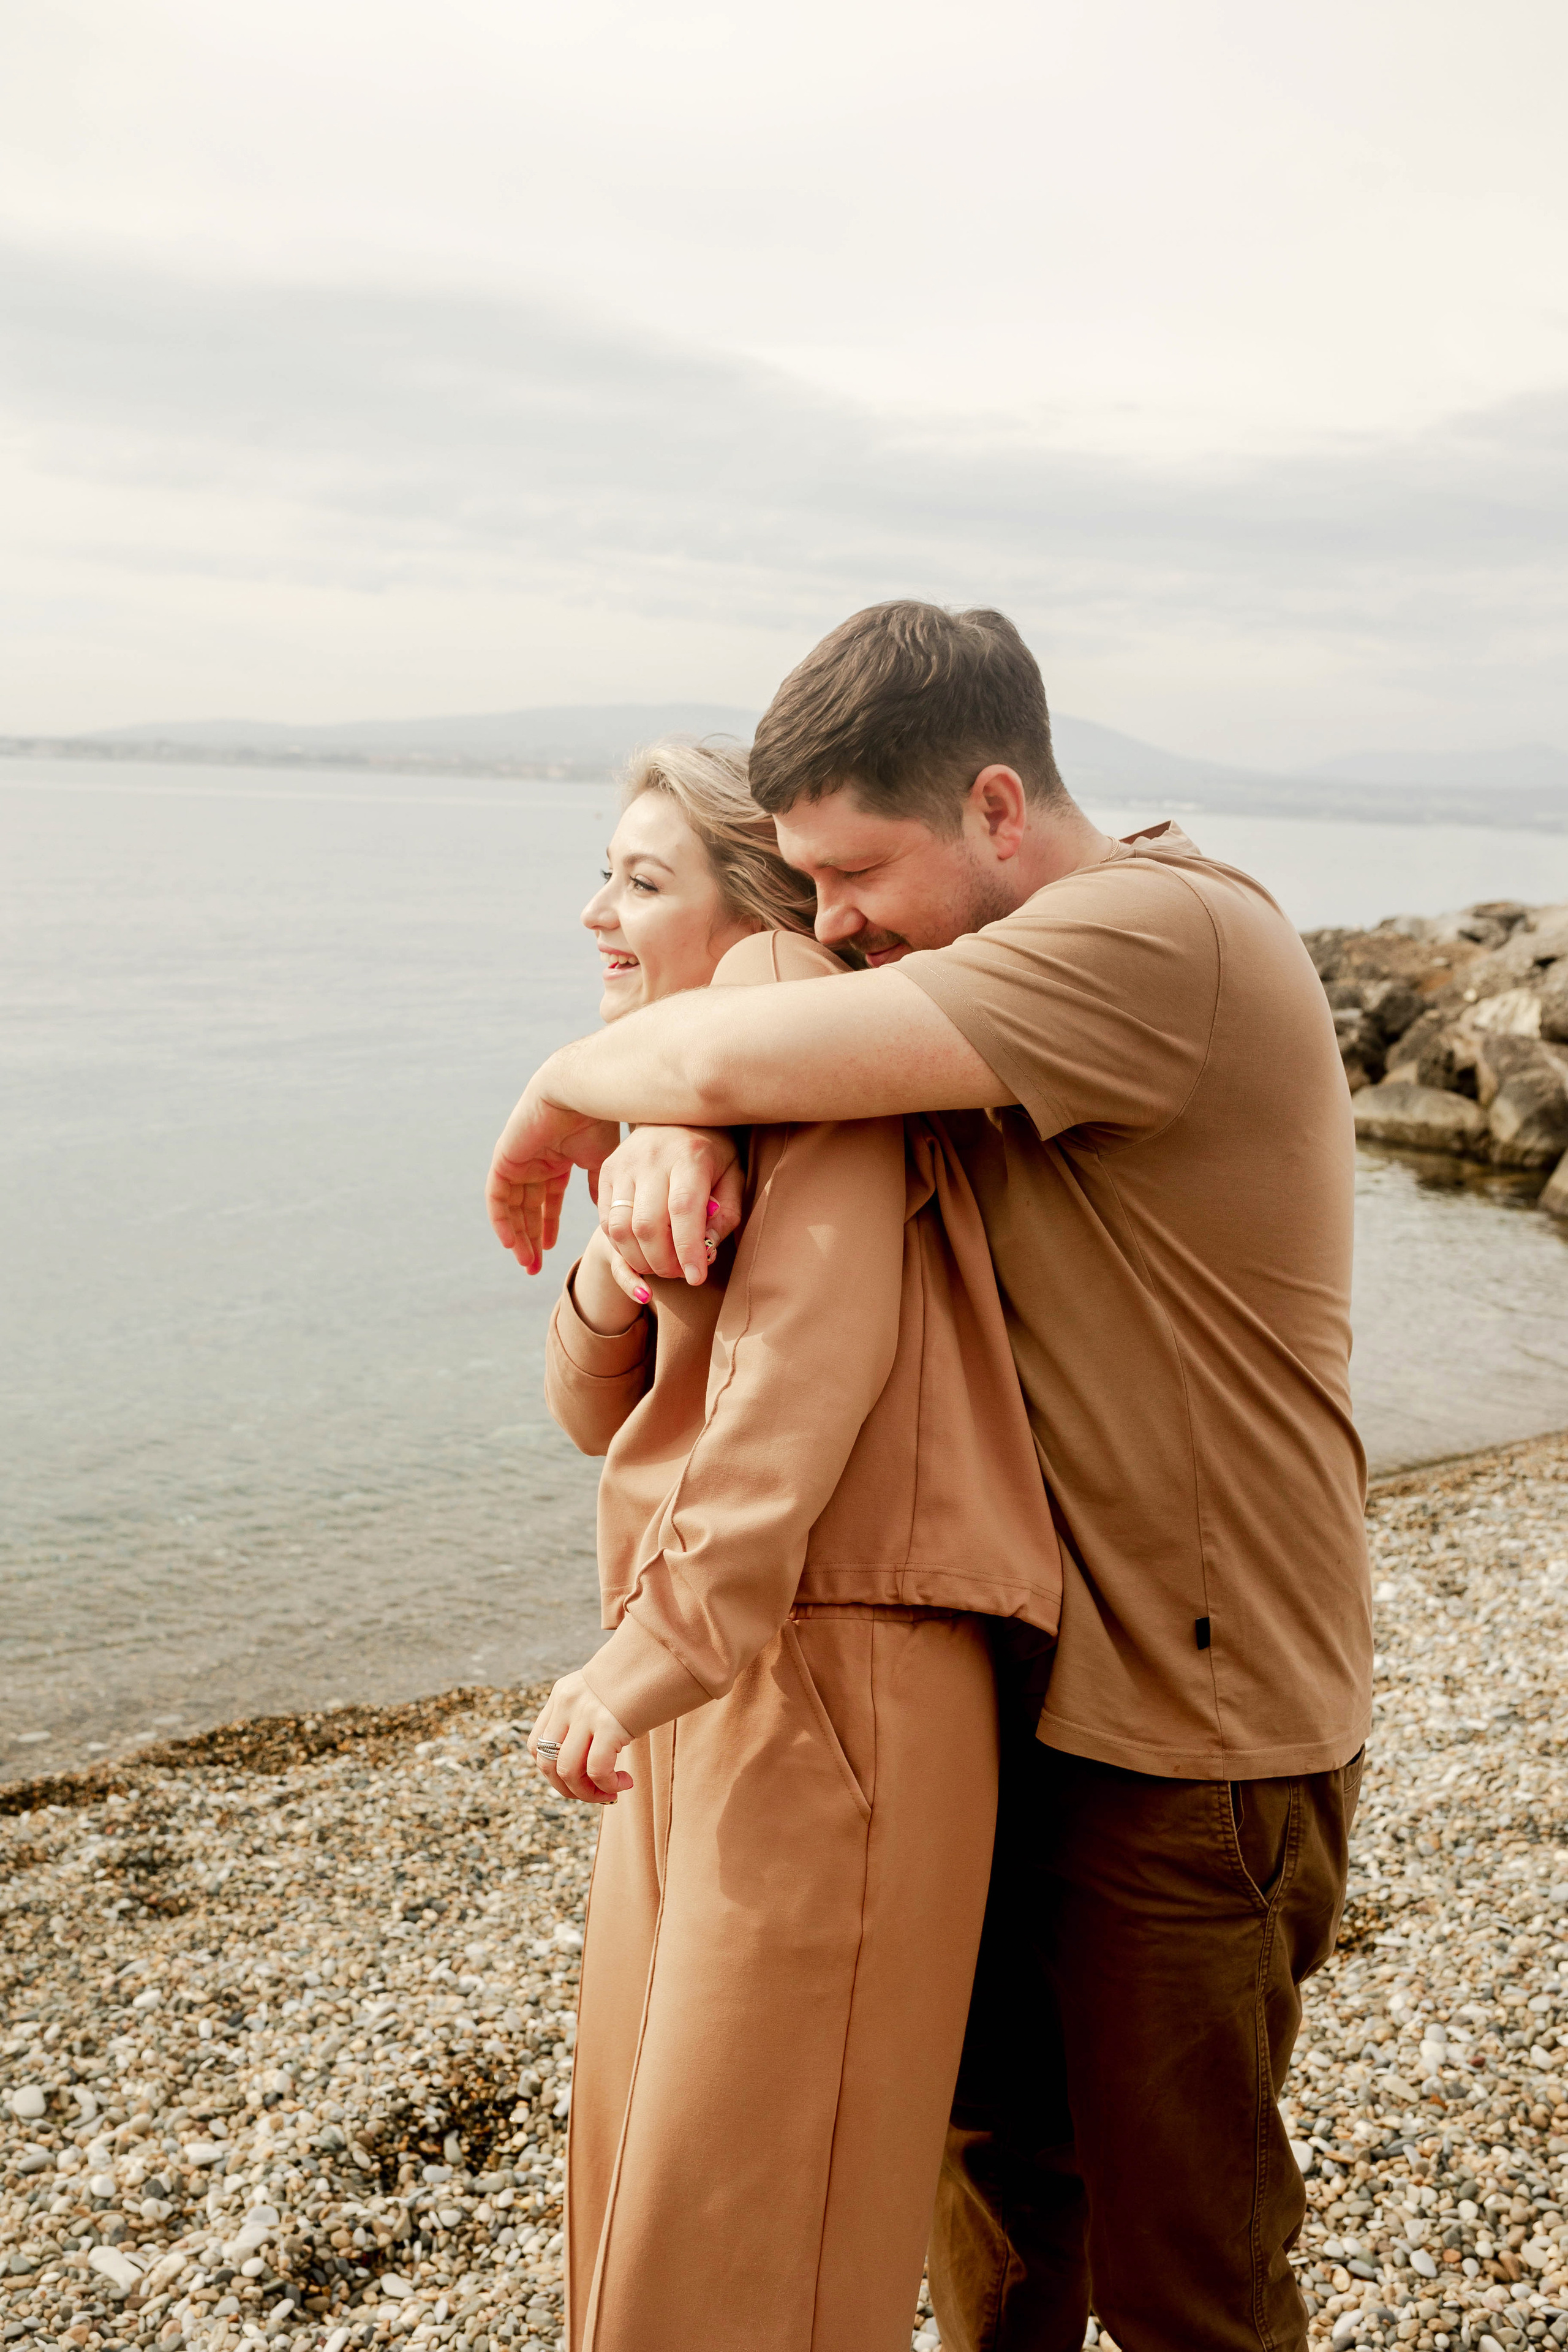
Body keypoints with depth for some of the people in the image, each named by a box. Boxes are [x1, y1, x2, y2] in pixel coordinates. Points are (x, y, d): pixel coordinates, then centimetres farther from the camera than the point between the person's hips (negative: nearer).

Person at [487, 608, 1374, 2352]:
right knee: (994, 2142, 24)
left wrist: (566, 1092, -11)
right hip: (1039, 1680, 8)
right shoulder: (1013, 949, 6)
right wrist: (669, 1123, -17)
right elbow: (737, 1049, 7)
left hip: (1195, 1730, -8)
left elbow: (742, 1053, -32)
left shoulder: (1165, 937, -24)